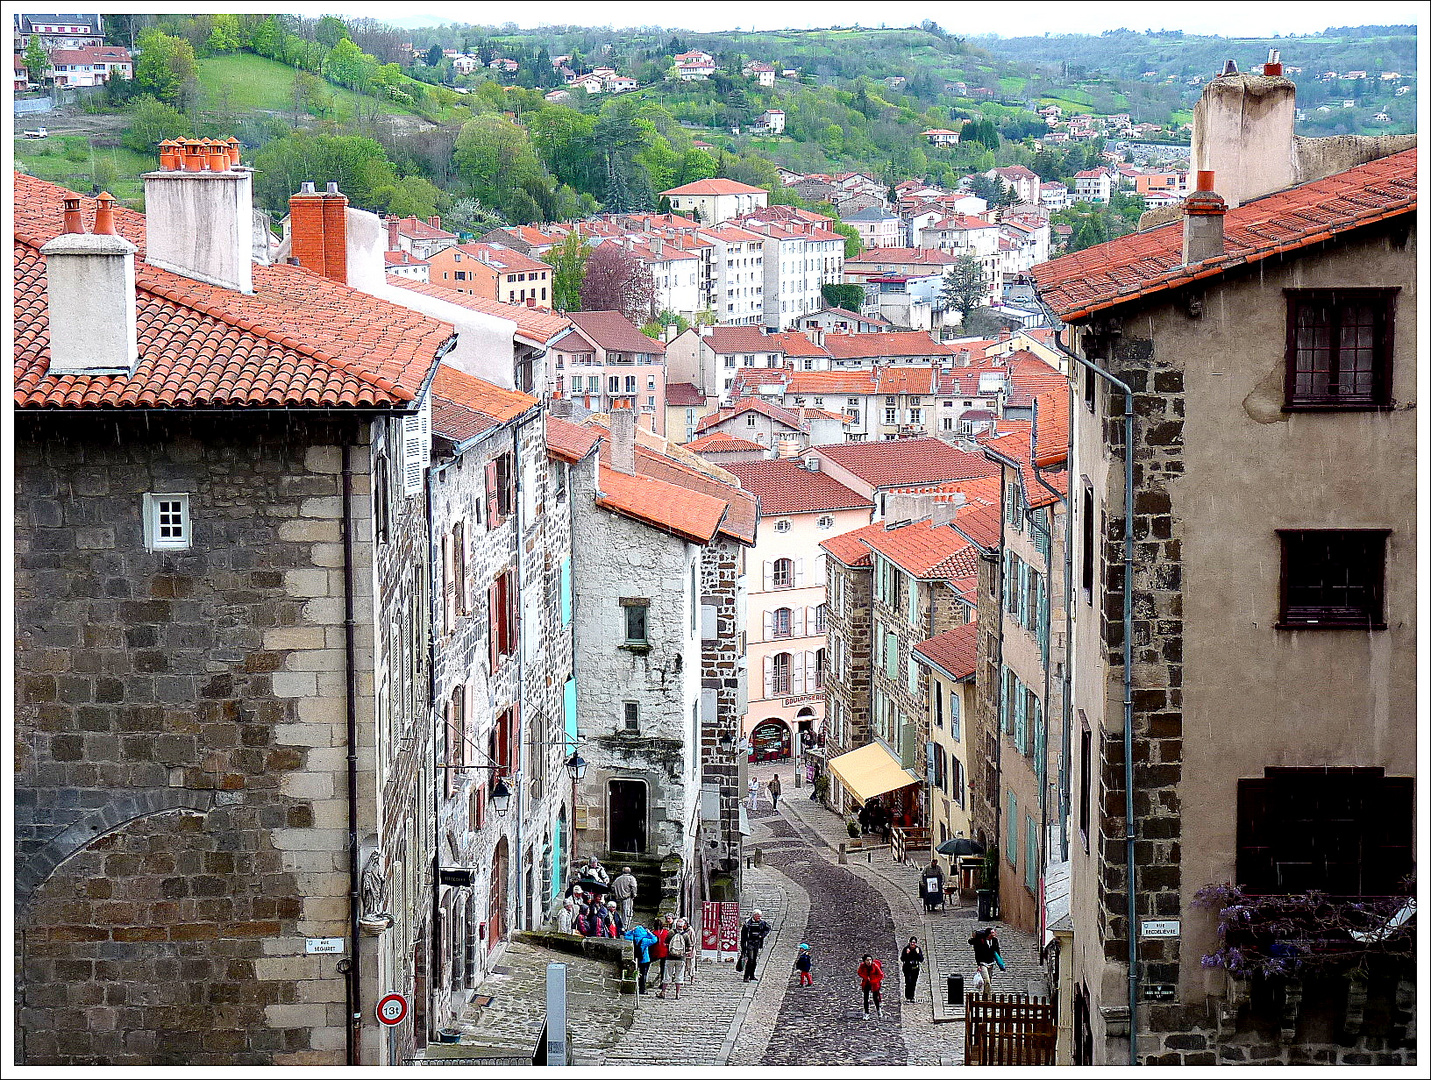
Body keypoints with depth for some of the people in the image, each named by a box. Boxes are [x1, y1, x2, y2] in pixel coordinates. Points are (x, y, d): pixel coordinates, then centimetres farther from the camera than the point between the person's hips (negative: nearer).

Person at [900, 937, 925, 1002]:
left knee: (913, 983, 7)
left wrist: (918, 953, -19)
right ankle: (907, 997, -9)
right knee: (908, 982, -14)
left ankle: (912, 997, 17)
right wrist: (907, 953, -24)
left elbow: (921, 960, -5)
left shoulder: (918, 949, -2)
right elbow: (902, 959, -10)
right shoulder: (906, 949, -8)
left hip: (915, 969, 3)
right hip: (907, 968, -3)